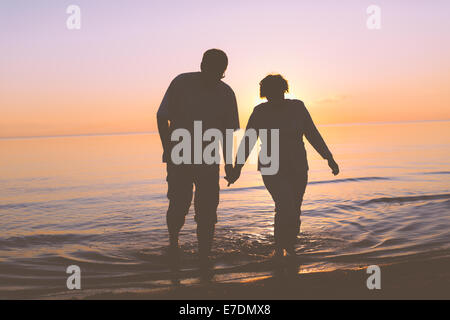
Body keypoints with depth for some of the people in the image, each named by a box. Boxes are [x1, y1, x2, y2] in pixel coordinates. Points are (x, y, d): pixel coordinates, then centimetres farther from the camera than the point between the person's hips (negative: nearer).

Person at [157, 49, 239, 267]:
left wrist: (228, 161, 9)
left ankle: (204, 257, 10)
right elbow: (162, 117, -2)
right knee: (179, 204, -7)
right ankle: (173, 239, 25)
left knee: (207, 209, -3)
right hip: (179, 158, -2)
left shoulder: (226, 93, 2)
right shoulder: (181, 83, -6)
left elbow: (227, 130, 12)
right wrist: (168, 149, -11)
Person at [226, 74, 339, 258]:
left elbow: (313, 135, 7)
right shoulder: (260, 112, -2)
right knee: (285, 206, -18)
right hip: (272, 169, -3)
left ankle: (290, 247, 28)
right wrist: (237, 169, -3)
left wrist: (329, 158, 5)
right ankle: (279, 247, 2)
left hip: (297, 169, 3)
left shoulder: (297, 107, 3)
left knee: (294, 210, 5)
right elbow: (247, 141, 0)